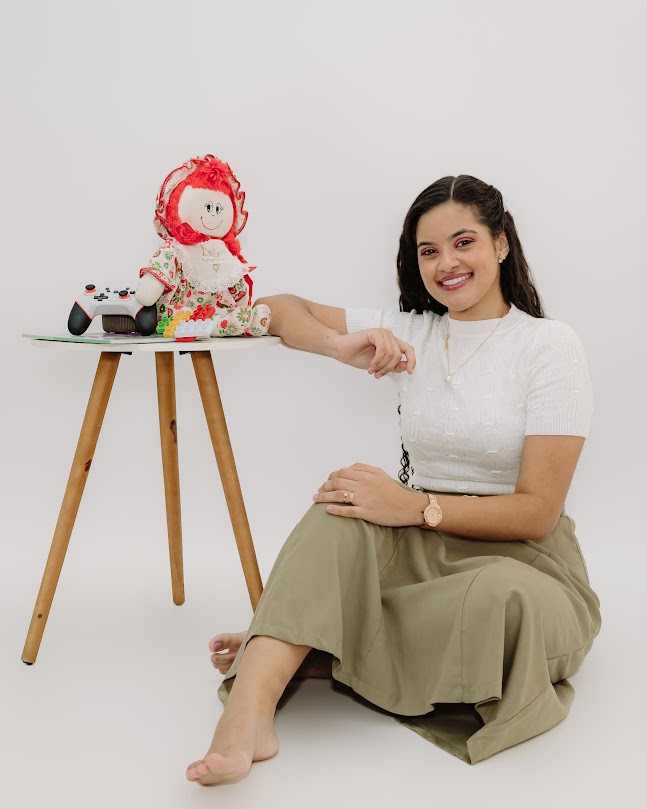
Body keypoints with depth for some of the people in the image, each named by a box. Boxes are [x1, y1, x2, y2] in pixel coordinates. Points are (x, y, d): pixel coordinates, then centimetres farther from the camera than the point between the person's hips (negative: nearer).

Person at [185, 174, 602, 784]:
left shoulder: (551, 345, -7)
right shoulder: (409, 333, 7)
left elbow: (537, 510, -12)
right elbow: (280, 309, 7)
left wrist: (415, 506, -25)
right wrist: (343, 347, -15)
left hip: (519, 555, -3)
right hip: (420, 549, 3)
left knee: (503, 599, -39)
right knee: (344, 512, -29)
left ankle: (306, 650, -22)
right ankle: (247, 715, -40)